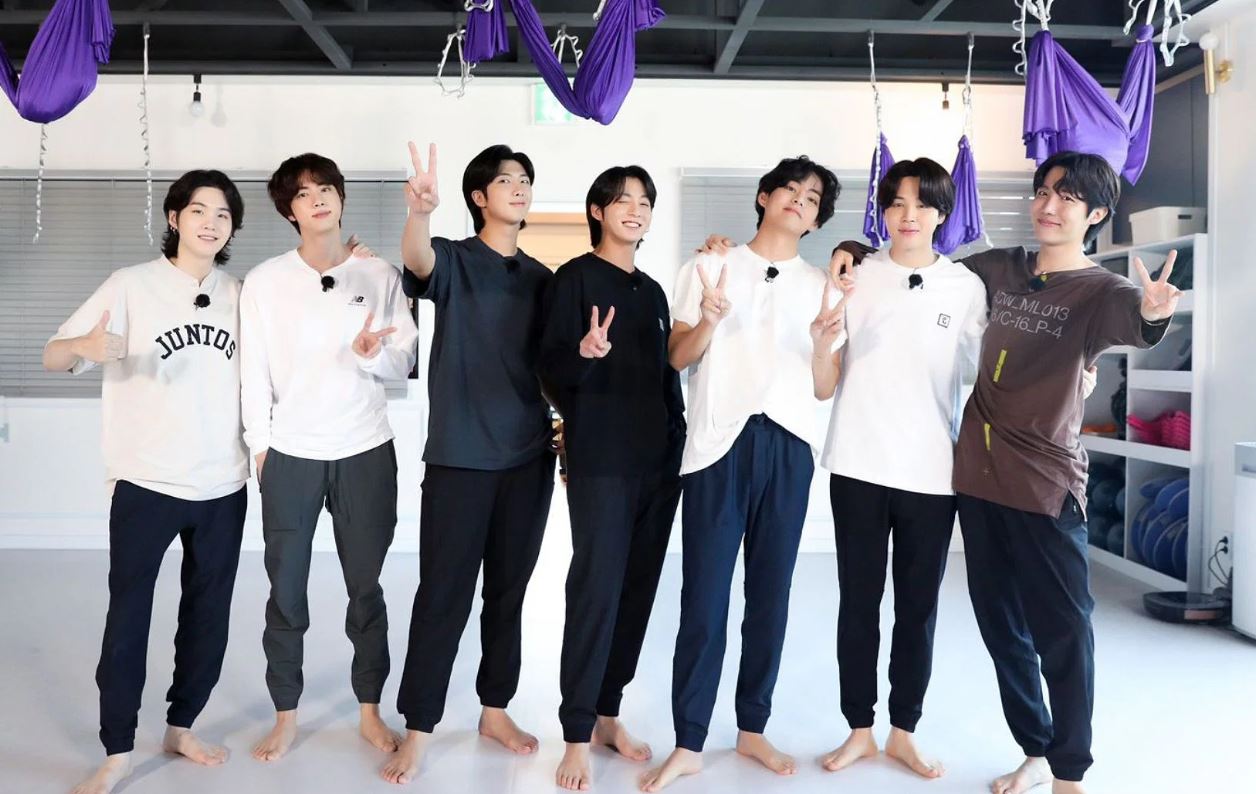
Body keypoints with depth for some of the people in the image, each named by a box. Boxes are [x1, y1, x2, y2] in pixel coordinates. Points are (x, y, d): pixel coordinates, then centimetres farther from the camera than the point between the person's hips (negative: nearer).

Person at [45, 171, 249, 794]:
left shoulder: (240, 295, 6)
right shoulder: (132, 285, -4)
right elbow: (52, 358, -7)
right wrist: (85, 345, -29)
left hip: (222, 486, 4)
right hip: (146, 483, -3)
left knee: (208, 616, 12)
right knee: (127, 618, 1)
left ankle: (181, 727, 29)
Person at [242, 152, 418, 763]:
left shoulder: (380, 276, 1)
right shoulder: (264, 281, 0)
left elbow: (404, 364, 2)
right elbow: (253, 372, 2)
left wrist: (373, 353, -19)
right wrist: (260, 447, -1)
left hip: (365, 452, 0)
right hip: (289, 455, 0)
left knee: (366, 586, 9)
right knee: (286, 591, 7)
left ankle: (370, 711, 24)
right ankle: (286, 716, 24)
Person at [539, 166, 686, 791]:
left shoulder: (653, 290, 17)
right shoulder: (575, 278, -1)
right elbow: (551, 371, -8)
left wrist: (679, 439, 14)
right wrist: (584, 353, -28)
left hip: (659, 462, 6)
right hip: (600, 462, -6)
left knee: (637, 590, 8)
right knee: (595, 590, -8)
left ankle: (608, 713, 20)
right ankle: (577, 735, 2)